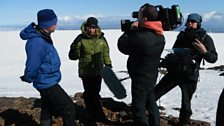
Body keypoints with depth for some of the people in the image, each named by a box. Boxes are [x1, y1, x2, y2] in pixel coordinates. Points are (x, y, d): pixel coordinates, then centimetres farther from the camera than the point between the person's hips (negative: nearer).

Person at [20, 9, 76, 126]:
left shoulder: (43, 36, 4)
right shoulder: (36, 42, -29)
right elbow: (32, 66, -25)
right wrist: (28, 79, -6)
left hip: (48, 82, 10)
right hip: (47, 83, -10)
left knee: (47, 110, 20)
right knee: (69, 109, -2)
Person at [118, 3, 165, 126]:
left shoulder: (140, 36, -30)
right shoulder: (160, 35, -2)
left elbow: (122, 46, -14)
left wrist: (131, 29, -5)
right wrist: (135, 30, 2)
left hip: (140, 78, -8)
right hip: (152, 75, 9)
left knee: (139, 108, 4)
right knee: (151, 102, 24)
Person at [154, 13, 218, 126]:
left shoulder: (205, 38, -6)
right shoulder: (182, 35, 7)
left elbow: (213, 58, -9)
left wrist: (204, 51, -27)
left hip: (190, 76, -4)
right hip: (174, 72, 4)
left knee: (186, 103, 7)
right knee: (155, 93, 4)